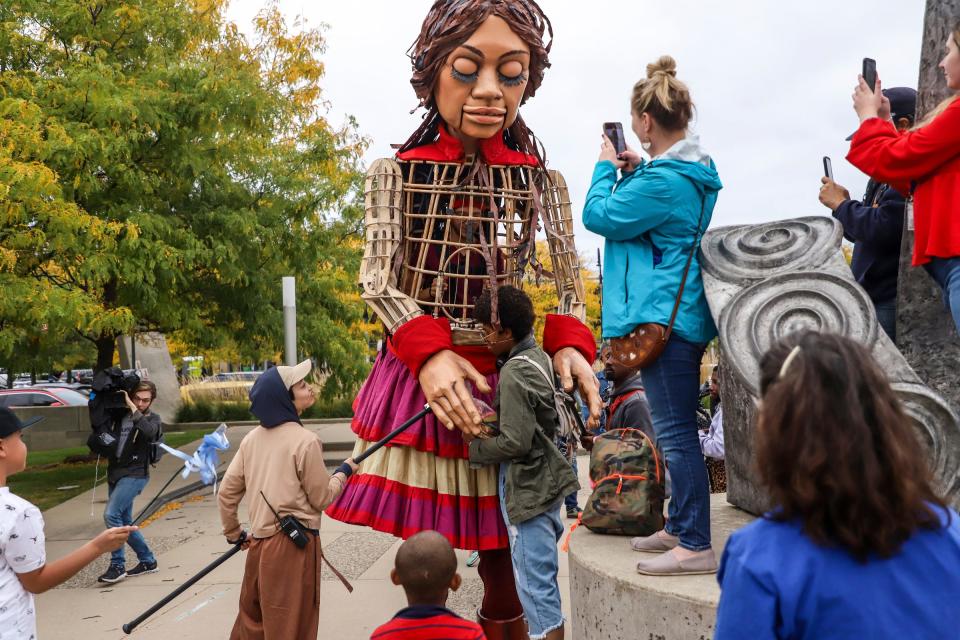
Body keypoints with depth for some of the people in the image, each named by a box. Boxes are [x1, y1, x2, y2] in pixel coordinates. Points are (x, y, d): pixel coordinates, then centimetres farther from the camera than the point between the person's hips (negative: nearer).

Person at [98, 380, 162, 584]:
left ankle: (117, 566, -11)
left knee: (111, 514, -19)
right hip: (115, 473, 7)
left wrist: (133, 408, -23)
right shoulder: (121, 414, 9)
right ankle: (148, 561, 25)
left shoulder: (152, 419, -4)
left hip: (134, 475, -7)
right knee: (124, 522, 11)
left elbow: (149, 431, -27)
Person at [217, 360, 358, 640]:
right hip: (295, 544, -6)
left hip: (259, 542, 6)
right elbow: (321, 498, -8)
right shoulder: (306, 441, -14)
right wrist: (344, 472, 8)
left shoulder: (252, 438, 5)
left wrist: (234, 534, 19)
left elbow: (226, 493, 7)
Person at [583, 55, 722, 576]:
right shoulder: (693, 170, 13)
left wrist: (606, 169, 3)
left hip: (664, 318, -11)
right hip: (685, 313, 11)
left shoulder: (662, 180, -19)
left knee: (675, 431, -5)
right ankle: (680, 526, 30)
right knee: (677, 428, 17)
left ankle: (696, 546, 2)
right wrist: (634, 172, 14)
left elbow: (599, 216, -11)